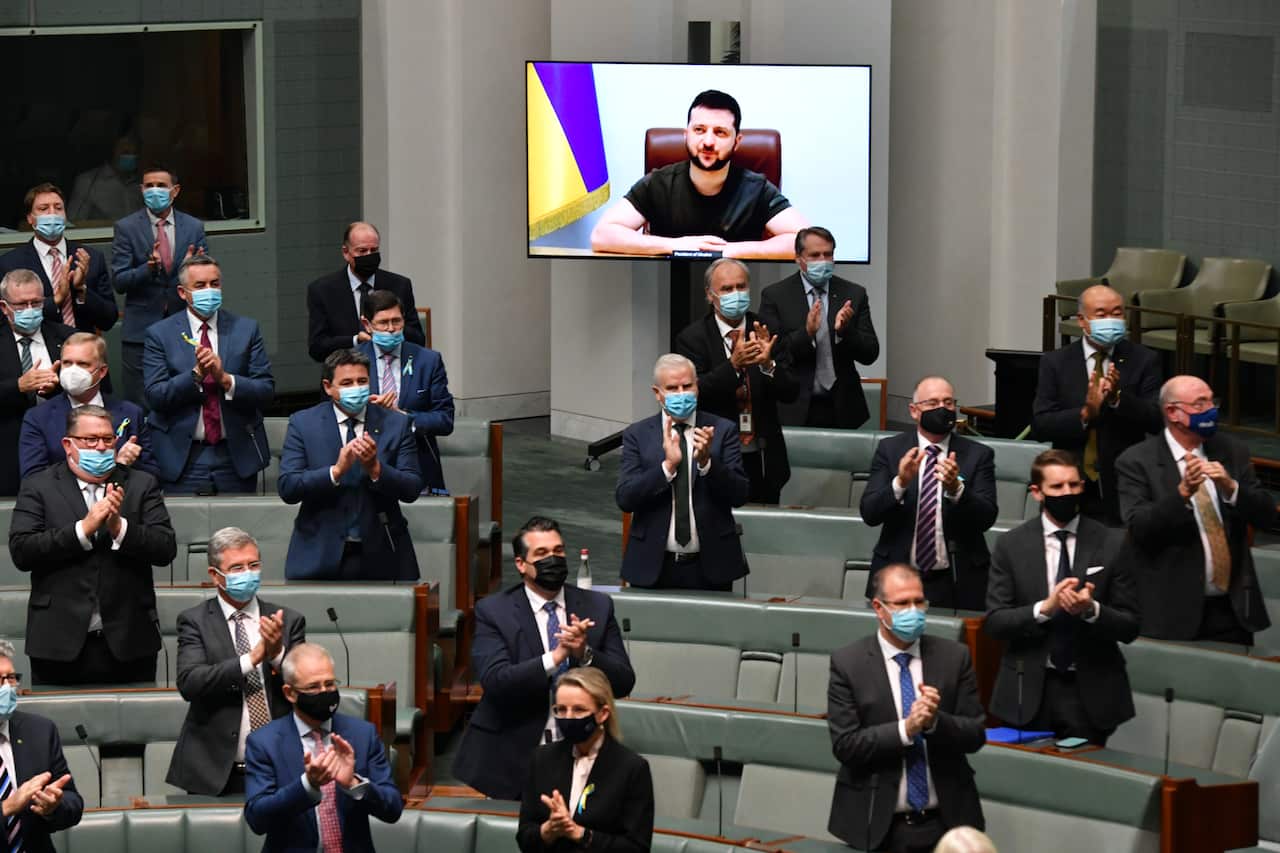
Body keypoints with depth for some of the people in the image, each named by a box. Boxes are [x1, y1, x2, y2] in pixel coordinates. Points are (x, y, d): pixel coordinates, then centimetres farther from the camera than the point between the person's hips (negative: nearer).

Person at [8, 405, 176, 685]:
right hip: (61, 646, -1)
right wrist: (84, 528, -15)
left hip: (129, 643, 1)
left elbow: (166, 550, 0)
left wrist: (119, 527, -15)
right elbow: (21, 551, -8)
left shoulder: (141, 485, 9)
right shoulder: (38, 488, 5)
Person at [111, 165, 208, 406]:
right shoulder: (126, 228, 1)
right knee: (140, 407, -3)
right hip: (141, 330, -2)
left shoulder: (194, 227, 8)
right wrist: (149, 267, -23)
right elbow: (118, 282, -5)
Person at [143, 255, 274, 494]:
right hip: (183, 458, -1)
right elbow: (155, 397, -7)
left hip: (237, 456, 1)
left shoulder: (246, 329, 5)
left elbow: (267, 391, -2)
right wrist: (196, 374, -20)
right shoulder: (160, 334, 1)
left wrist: (225, 378, -17)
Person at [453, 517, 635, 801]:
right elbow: (495, 681, -16)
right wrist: (555, 657, -25)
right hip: (513, 758, -2)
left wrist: (585, 654, -17)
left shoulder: (597, 606, 6)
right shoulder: (492, 611, -3)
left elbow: (624, 682, 1)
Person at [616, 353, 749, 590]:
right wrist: (668, 465, -20)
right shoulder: (637, 435, 2)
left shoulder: (723, 430, 1)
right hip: (653, 567, 0)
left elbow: (739, 495, -5)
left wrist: (706, 461, -21)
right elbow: (624, 499, -8)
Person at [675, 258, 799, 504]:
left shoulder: (765, 334, 3)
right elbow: (693, 394, -15)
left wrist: (768, 364, -22)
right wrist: (734, 364, -28)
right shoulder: (692, 337, -4)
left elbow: (790, 393, -2)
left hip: (763, 461, 3)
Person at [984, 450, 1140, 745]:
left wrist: (1092, 609, -20)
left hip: (1090, 691, 0)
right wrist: (1045, 607, -20)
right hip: (1029, 691, 0)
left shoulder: (1113, 543, -1)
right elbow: (994, 622, -4)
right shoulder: (1011, 545, 1)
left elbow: (1129, 626, 0)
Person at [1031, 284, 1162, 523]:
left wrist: (1118, 398, -23)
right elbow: (1039, 426, -4)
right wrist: (1084, 414, -20)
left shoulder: (1144, 360, 2)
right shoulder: (1055, 363, 3)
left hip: (1124, 493, 0)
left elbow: (1157, 421, -6)